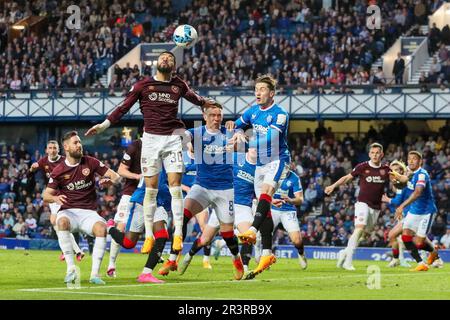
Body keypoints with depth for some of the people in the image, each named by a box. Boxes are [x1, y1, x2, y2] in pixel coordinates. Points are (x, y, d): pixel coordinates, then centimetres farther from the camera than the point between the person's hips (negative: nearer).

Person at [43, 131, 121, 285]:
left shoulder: (90, 163, 5)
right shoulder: (58, 171, 2)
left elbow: (116, 176, 5)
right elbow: (46, 195, 2)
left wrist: (109, 180, -20)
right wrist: (55, 198, -22)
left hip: (88, 213, 1)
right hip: (68, 211, -1)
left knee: (101, 227, -33)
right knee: (62, 222, -38)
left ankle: (95, 273, -28)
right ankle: (71, 269, -34)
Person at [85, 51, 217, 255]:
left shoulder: (179, 85, 10)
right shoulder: (143, 85, 4)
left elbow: (191, 96, 32)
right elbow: (124, 108, 6)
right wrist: (104, 125, 0)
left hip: (172, 139, 1)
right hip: (151, 138, -1)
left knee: (175, 188, -6)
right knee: (150, 189, -1)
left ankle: (178, 234, -4)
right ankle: (148, 235, 6)